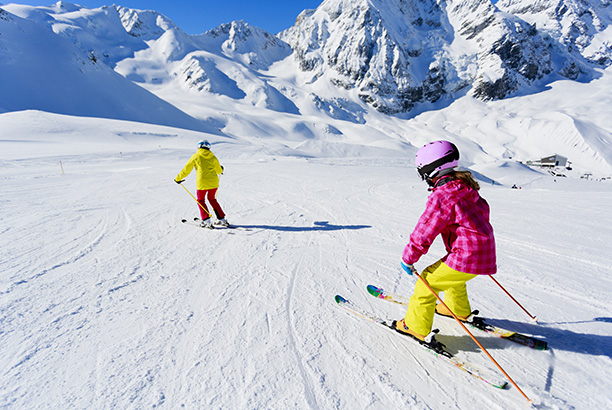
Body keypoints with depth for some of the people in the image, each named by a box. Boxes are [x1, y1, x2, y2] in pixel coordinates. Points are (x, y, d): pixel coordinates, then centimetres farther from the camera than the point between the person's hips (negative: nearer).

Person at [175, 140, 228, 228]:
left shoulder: (195, 156, 2)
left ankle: (207, 220, 3)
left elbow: (186, 170, 5)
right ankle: (222, 219, 20)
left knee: (201, 200, 15)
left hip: (202, 183, -4)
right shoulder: (213, 157, 10)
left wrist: (178, 178, 18)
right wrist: (221, 170, 47)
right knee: (212, 199, 22)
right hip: (214, 182, 4)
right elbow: (219, 170, 23)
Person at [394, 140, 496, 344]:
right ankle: (459, 310, 54)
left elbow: (424, 233, -19)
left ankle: (417, 327, 15)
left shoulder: (441, 197, -22)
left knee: (427, 280, 2)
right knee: (453, 278, 32)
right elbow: (482, 211, 23)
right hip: (484, 254, 9)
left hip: (466, 259, -9)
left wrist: (408, 259, -5)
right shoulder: (465, 187, 6)